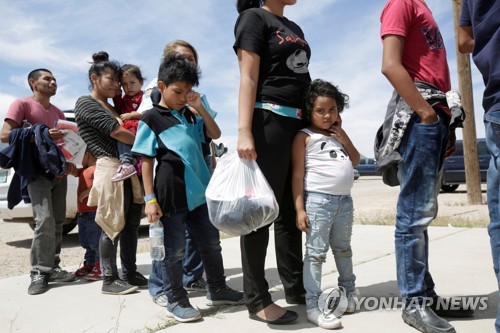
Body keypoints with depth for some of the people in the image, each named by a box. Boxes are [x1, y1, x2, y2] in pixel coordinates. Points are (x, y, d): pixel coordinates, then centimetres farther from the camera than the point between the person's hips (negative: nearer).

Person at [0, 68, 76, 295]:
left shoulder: (58, 113, 21)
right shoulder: (22, 104, 0)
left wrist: (69, 161, 1)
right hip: (37, 171, -7)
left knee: (57, 222, 5)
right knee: (45, 221, -17)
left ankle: (52, 268, 13)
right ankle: (39, 272, -7)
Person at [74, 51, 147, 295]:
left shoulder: (111, 107, 25)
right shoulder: (85, 103, -2)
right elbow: (115, 131, -13)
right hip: (109, 167, -8)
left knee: (131, 223, 9)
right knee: (113, 226, -4)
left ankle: (129, 273, 19)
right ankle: (109, 280, 6)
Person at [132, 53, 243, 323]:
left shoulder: (190, 116, 13)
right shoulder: (151, 118, -4)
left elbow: (215, 134, 13)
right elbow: (146, 161, -7)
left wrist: (199, 108, 1)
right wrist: (150, 199, -12)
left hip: (198, 191, 7)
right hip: (171, 195, -6)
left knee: (211, 243, 15)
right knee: (174, 251, 5)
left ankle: (217, 290, 32)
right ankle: (176, 300, 21)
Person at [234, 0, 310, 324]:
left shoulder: (295, 28, 23)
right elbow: (249, 78, -10)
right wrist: (244, 131, -20)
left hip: (301, 122, 8)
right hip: (269, 119, -8)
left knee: (292, 209, 10)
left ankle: (295, 286, 21)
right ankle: (257, 299, 3)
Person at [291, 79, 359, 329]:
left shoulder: (337, 135, 18)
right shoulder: (304, 137, -3)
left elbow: (355, 161, 17)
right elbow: (297, 174, -9)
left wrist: (343, 137, 5)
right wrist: (299, 208, -16)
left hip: (344, 201, 7)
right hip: (318, 201, -7)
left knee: (343, 250, 20)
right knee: (316, 253, -4)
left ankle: (347, 291, 38)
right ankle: (313, 306, 2)